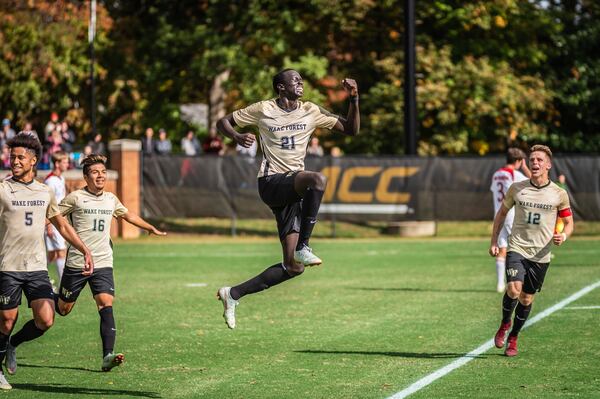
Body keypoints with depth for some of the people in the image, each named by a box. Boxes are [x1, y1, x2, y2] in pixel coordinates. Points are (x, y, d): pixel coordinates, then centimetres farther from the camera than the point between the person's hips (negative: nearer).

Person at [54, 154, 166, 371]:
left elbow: (128, 215, 30)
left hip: (103, 264, 3)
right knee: (63, 309, 5)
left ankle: (108, 356, -22)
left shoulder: (111, 199, 11)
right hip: (76, 263, -3)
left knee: (106, 305, -15)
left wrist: (152, 228, 41)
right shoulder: (75, 198, -6)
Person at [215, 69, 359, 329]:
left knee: (293, 268, -1)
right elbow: (223, 122, 9)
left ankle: (233, 295, 11)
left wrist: (353, 99, -3)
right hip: (271, 182, -5)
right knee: (318, 179, -36)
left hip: (294, 189, 5)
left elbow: (351, 129, 12)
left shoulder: (311, 112, 10)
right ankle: (303, 248, -28)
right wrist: (236, 137, -13)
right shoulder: (263, 110, 1)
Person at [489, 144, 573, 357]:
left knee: (527, 299, 7)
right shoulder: (516, 188, 1)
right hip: (517, 248, -1)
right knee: (514, 290, -21)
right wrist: (494, 241, 8)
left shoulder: (559, 194, -1)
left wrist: (564, 236, -13)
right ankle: (505, 323, 8)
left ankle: (513, 337, 28)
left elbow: (568, 222, 10)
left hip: (541, 255, 1)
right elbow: (502, 213, 14)